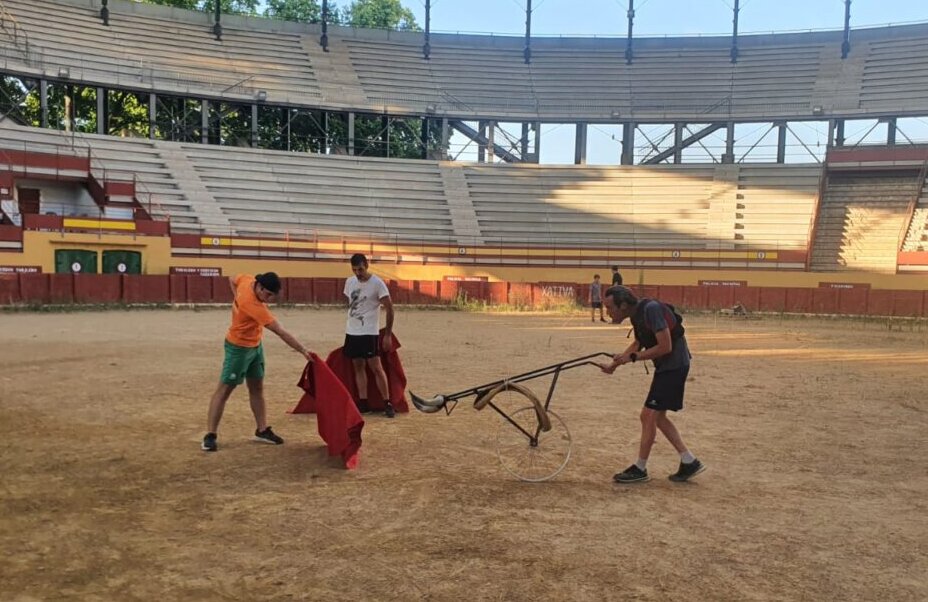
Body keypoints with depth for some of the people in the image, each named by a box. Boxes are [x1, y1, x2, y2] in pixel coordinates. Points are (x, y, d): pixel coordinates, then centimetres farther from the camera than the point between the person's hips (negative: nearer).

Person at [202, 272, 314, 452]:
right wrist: (303, 351, -35)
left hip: (255, 345, 9)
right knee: (224, 389, -3)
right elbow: (280, 332, -37)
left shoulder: (246, 279, -13)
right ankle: (210, 436, 3)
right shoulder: (252, 304, -35)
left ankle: (262, 430, 20)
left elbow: (232, 280, 13)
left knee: (257, 388, 12)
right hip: (239, 348, -9)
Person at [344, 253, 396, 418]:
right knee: (358, 367, 8)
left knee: (376, 367, -8)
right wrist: (353, 322, 18)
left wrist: (388, 335, -13)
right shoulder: (349, 282, 6)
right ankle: (363, 403, 13)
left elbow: (389, 308, -11)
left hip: (369, 332, -6)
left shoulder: (377, 284, -12)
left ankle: (387, 404, -3)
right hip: (351, 332, 6)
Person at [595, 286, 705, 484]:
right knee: (657, 417, 13)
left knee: (649, 415, -5)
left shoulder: (651, 310, -23)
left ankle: (640, 469, 8)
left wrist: (633, 357, -19)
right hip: (666, 366, 10)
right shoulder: (637, 314, 6)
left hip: (674, 366, -10)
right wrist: (614, 364, 14)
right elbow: (638, 343, 21)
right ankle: (690, 463, 20)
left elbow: (665, 346, -26)